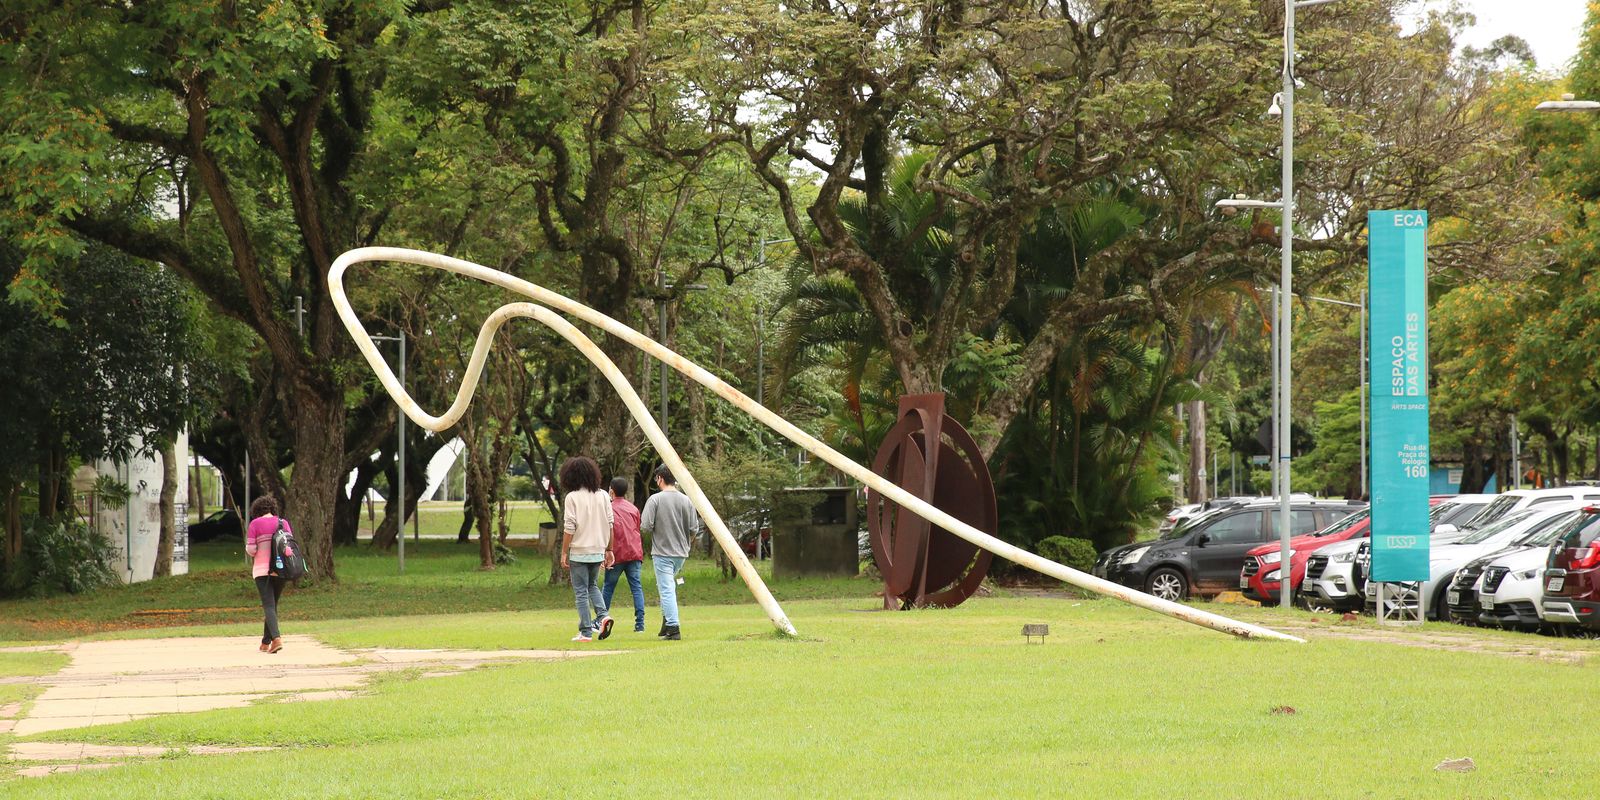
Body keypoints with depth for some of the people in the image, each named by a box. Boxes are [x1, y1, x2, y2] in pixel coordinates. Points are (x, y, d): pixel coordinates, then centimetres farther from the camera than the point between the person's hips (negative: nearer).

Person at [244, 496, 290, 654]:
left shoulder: (255, 524, -1)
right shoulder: (283, 522, 7)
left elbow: (250, 549, -5)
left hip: (262, 569, -3)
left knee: (268, 606, -8)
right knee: (273, 605, 16)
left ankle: (276, 638, -28)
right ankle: (265, 642, 21)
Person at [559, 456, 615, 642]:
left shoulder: (572, 497, -11)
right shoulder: (603, 496, 3)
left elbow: (569, 528, -12)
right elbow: (609, 525, 6)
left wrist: (564, 553, -5)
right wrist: (609, 550, 15)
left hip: (579, 552, -5)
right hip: (598, 550, 5)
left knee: (581, 592, 3)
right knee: (592, 586, 23)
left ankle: (586, 632, 1)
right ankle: (602, 615, 0)